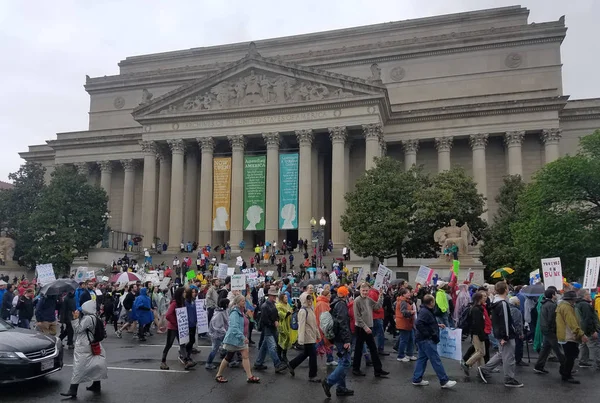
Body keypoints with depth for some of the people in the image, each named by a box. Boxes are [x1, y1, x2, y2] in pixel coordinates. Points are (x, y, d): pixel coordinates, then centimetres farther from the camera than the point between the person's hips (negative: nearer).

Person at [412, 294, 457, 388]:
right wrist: (427, 334, -24)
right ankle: (444, 381, 3)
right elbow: (418, 324, -31)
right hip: (426, 340, -11)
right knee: (436, 360, -4)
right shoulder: (424, 312, -20)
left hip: (424, 340, 11)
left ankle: (417, 379, 20)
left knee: (422, 358, 14)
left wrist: (438, 325, 17)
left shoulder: (426, 311, 13)